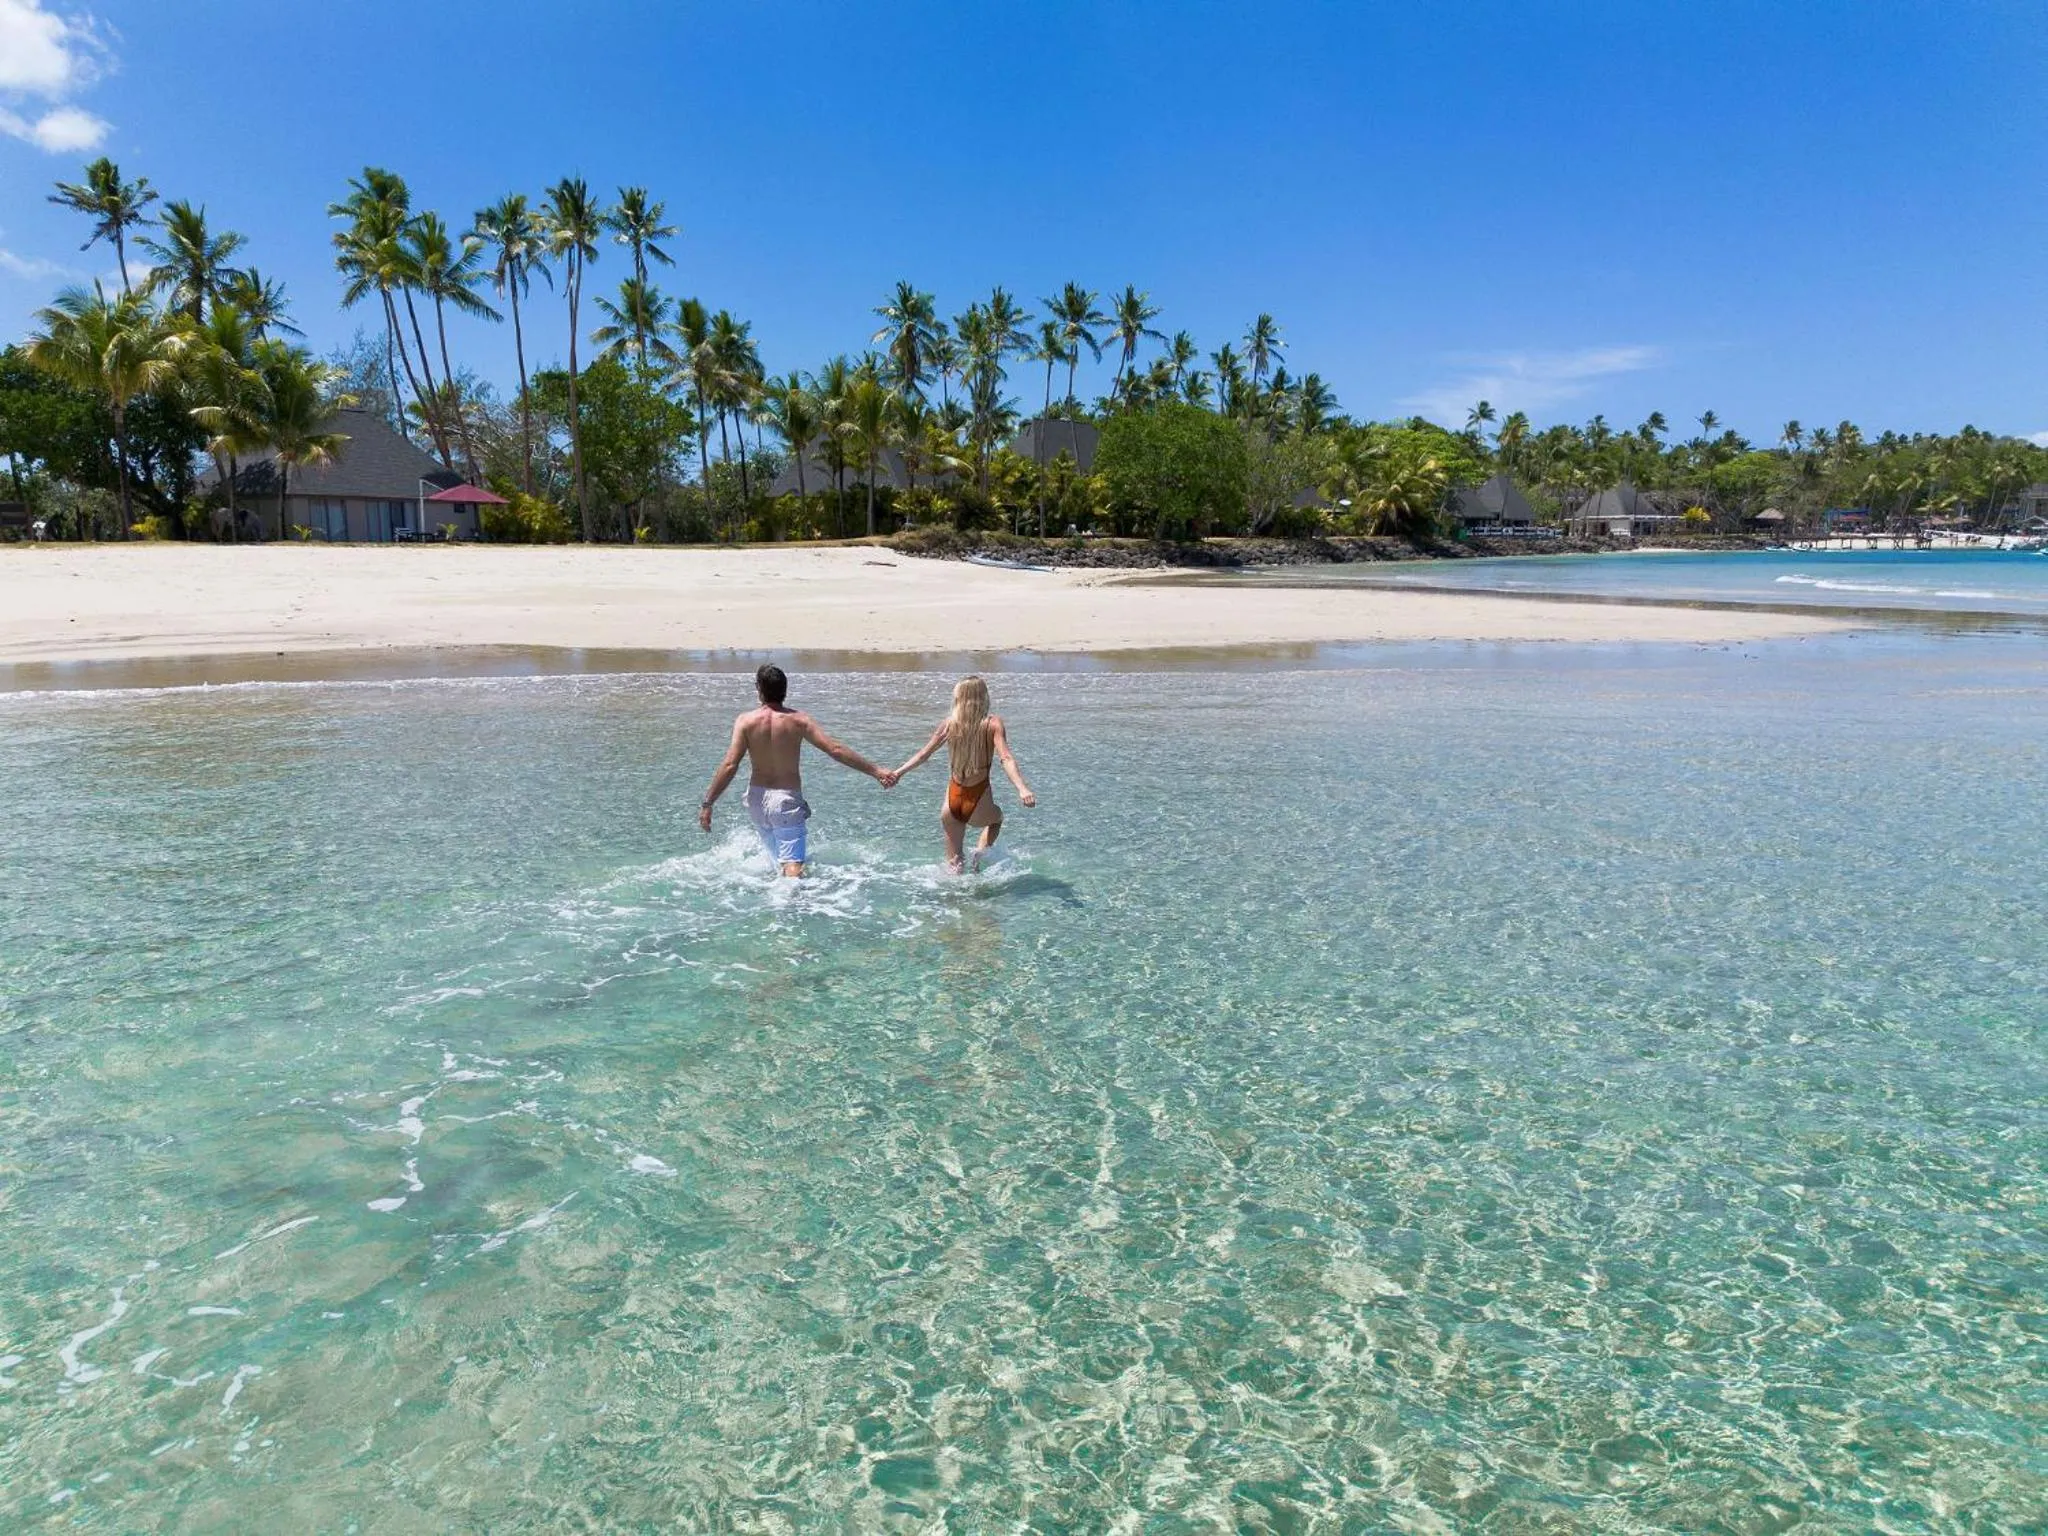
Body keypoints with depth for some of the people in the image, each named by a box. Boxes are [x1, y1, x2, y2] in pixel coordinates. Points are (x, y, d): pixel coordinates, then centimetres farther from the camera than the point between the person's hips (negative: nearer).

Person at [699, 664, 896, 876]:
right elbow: (835, 750, -11)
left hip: (757, 799, 3)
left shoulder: (746, 721, -5)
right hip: (787, 800, -2)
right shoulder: (798, 720, -7)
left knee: (778, 855, 25)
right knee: (793, 864, -10)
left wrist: (707, 804, -7)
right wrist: (876, 771, -7)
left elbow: (729, 765, -12)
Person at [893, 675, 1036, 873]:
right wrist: (1022, 789, -26)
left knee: (954, 862, 23)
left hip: (952, 802, 2)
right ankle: (981, 852, 10)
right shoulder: (993, 724, -8)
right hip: (978, 806, -2)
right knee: (996, 817, 33)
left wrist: (897, 773, 16)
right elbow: (1006, 759, -20)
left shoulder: (949, 723, -1)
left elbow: (923, 754, 5)